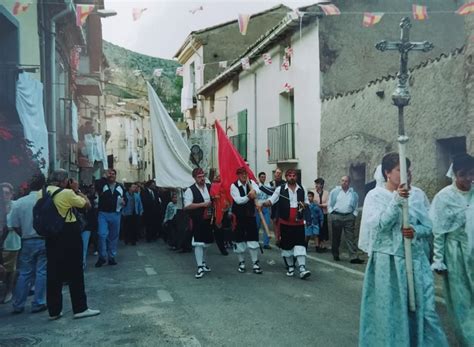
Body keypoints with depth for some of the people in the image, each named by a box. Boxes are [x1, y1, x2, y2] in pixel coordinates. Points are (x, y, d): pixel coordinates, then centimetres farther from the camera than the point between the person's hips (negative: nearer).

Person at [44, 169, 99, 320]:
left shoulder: (41, 193, 3)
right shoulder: (67, 193, -13)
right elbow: (87, 204, -5)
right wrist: (79, 192, 8)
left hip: (51, 234, 6)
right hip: (69, 234, -6)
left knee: (53, 272, 10)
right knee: (75, 271, 3)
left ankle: (54, 311, 15)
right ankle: (80, 308, 7)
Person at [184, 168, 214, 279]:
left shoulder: (210, 187, 6)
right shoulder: (190, 190, -8)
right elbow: (187, 206, -16)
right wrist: (203, 204, -18)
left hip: (208, 220, 5)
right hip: (197, 221, -5)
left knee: (206, 242, 17)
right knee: (198, 243, -8)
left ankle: (203, 262, 35)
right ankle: (200, 267, -3)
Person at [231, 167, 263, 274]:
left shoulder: (251, 182, 0)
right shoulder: (234, 186, -10)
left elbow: (257, 190, -20)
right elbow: (238, 200, -21)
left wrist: (253, 191, -41)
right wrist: (249, 196, -34)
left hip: (251, 215, 3)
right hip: (238, 217, -2)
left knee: (253, 239, 2)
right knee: (239, 239, 6)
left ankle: (255, 263, 11)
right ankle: (241, 262, 22)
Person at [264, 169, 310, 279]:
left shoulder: (302, 190, 7)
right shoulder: (280, 189, -1)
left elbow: (307, 203, 17)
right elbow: (271, 200, -7)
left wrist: (304, 205, -7)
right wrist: (263, 204, -27)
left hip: (299, 222, 1)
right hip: (285, 222, 0)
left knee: (300, 244, -10)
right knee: (286, 245, 8)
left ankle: (302, 269, -13)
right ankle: (290, 267, 24)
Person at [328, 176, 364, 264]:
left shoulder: (353, 193, 8)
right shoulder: (334, 191, 4)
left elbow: (356, 207, 16)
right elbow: (330, 204, 8)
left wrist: (354, 215, 4)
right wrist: (332, 213, 0)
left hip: (349, 217, 1)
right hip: (336, 216, -1)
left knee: (351, 238, -3)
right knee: (336, 237, 9)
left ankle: (354, 257, -5)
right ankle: (335, 255, 21)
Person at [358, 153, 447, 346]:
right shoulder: (375, 195, -5)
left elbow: (429, 227, 9)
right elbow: (380, 225, -17)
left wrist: (416, 231, -12)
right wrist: (397, 201, -25)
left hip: (415, 259, 4)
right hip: (388, 261, -4)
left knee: (424, 309, 6)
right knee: (390, 311, 6)